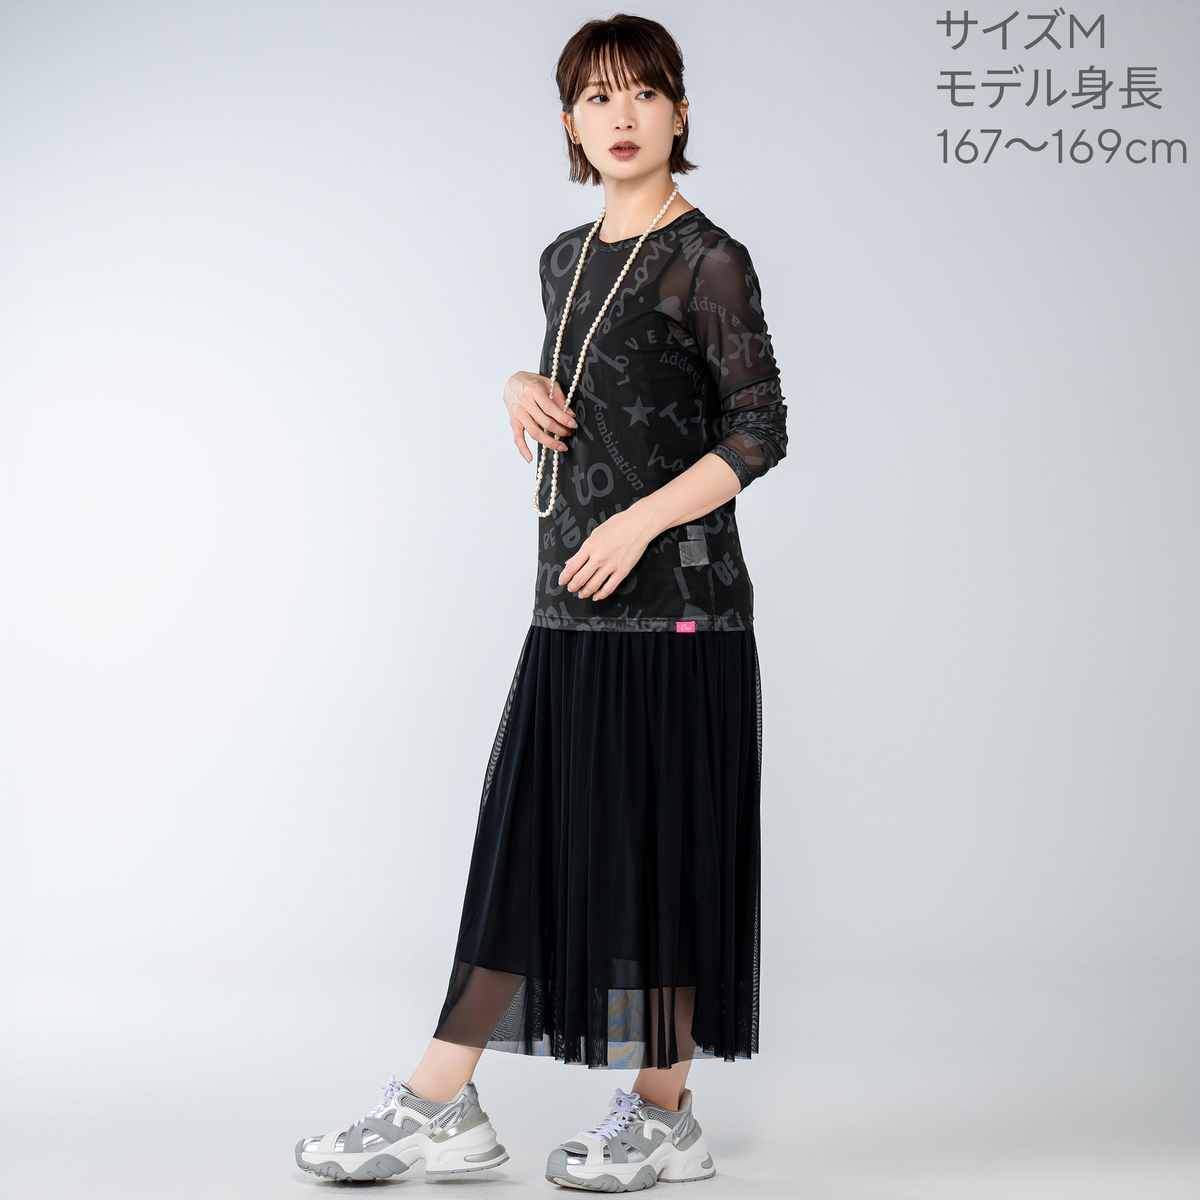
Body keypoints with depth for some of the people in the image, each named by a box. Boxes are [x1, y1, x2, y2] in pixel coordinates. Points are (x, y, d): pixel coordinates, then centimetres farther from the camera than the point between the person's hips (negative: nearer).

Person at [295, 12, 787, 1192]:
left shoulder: (707, 262, -7)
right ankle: (440, 1104, 12)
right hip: (571, 606, 7)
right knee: (527, 832, 7)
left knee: (659, 843, 0)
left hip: (674, 602, -7)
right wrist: (524, 388, 3)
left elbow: (759, 431, -10)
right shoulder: (567, 258, 14)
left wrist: (639, 523, -17)